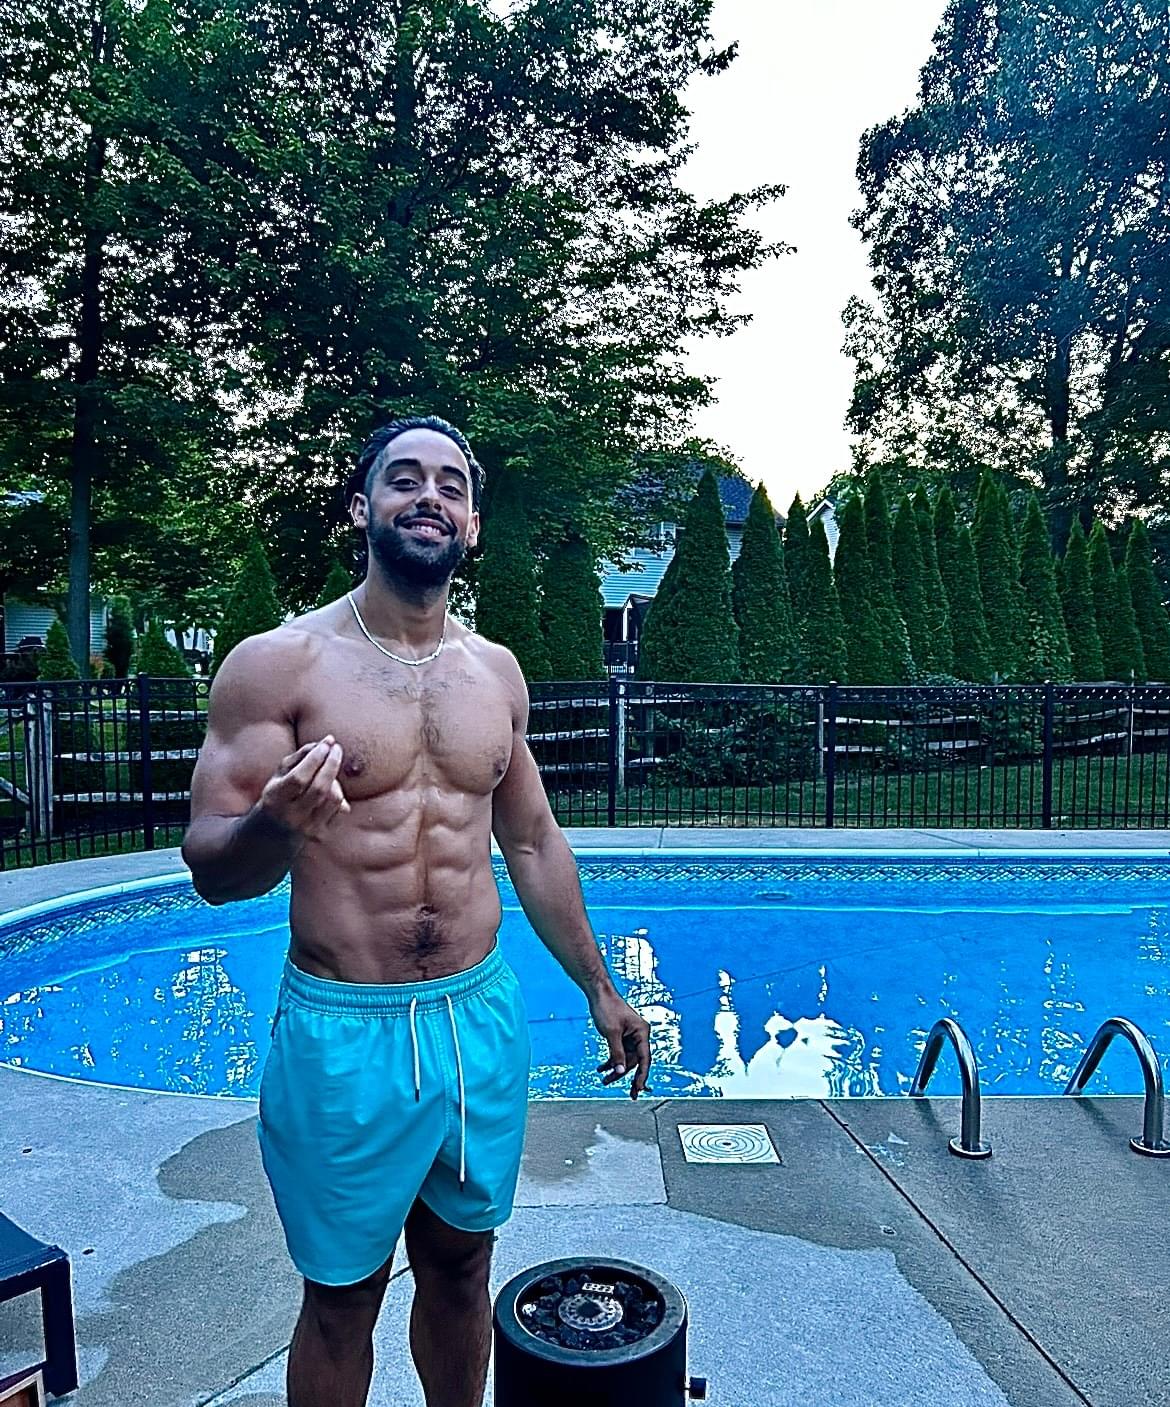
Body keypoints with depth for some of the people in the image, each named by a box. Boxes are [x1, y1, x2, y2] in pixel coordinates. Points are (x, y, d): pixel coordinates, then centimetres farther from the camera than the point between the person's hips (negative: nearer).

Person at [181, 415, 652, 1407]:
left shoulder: (495, 672, 5)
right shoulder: (279, 664, -9)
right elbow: (210, 868, -10)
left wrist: (598, 988, 15)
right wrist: (275, 823, -32)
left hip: (484, 1017, 4)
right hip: (343, 1030, -4)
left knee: (460, 1267, 20)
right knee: (342, 1294, 13)